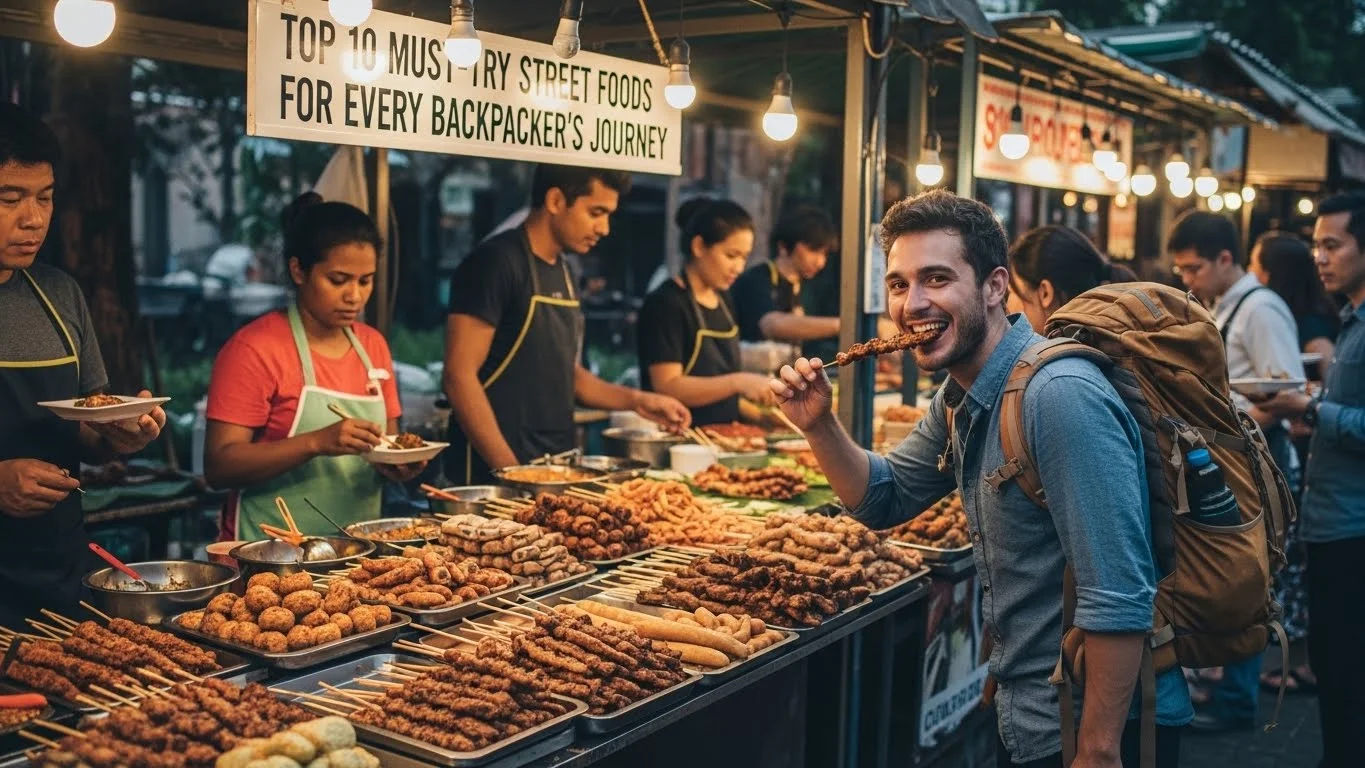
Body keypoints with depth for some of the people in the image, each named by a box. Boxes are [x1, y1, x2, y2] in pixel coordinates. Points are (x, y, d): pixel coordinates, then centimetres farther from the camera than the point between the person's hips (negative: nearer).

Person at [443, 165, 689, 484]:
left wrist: (635, 400, 9)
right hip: (494, 473, -7)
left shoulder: (561, 271, 13)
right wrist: (510, 470, -20)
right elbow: (459, 377, -17)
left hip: (555, 469, 7)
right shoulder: (497, 262, -12)